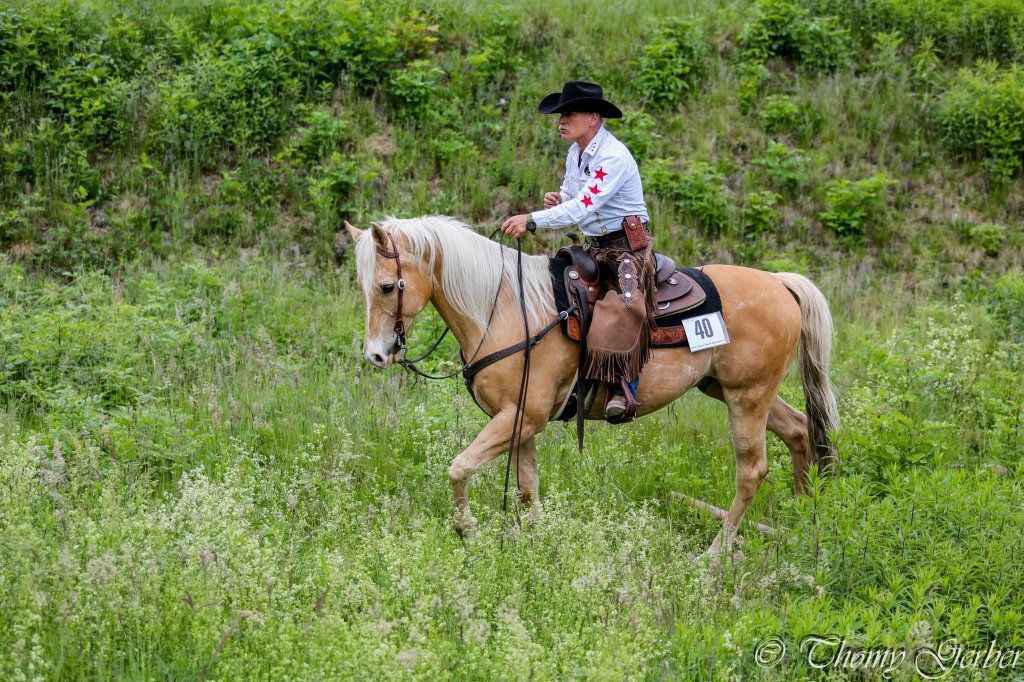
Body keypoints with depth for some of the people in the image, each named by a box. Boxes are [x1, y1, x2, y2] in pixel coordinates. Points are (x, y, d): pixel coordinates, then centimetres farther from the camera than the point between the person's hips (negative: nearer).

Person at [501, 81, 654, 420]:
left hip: (628, 245, -10)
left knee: (623, 303, -34)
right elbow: (571, 198, 24)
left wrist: (532, 220, -29)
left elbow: (583, 208, -28)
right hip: (594, 247, 10)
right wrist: (556, 201, -1)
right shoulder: (576, 154, 9)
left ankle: (624, 386, -34)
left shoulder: (613, 157, -20)